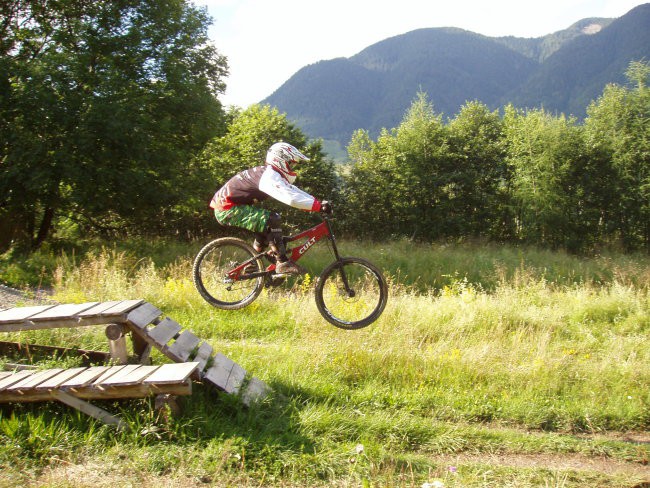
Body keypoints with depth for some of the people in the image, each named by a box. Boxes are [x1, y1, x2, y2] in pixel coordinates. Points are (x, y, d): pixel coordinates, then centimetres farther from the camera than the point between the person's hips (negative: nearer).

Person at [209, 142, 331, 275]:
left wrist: (318, 203, 2)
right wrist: (319, 206, -29)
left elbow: (293, 191, 12)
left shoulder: (271, 174, 12)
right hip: (228, 210, -10)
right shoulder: (269, 176, -19)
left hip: (228, 207, 10)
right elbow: (291, 198, -31)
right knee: (273, 220, -19)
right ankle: (283, 263, -12)